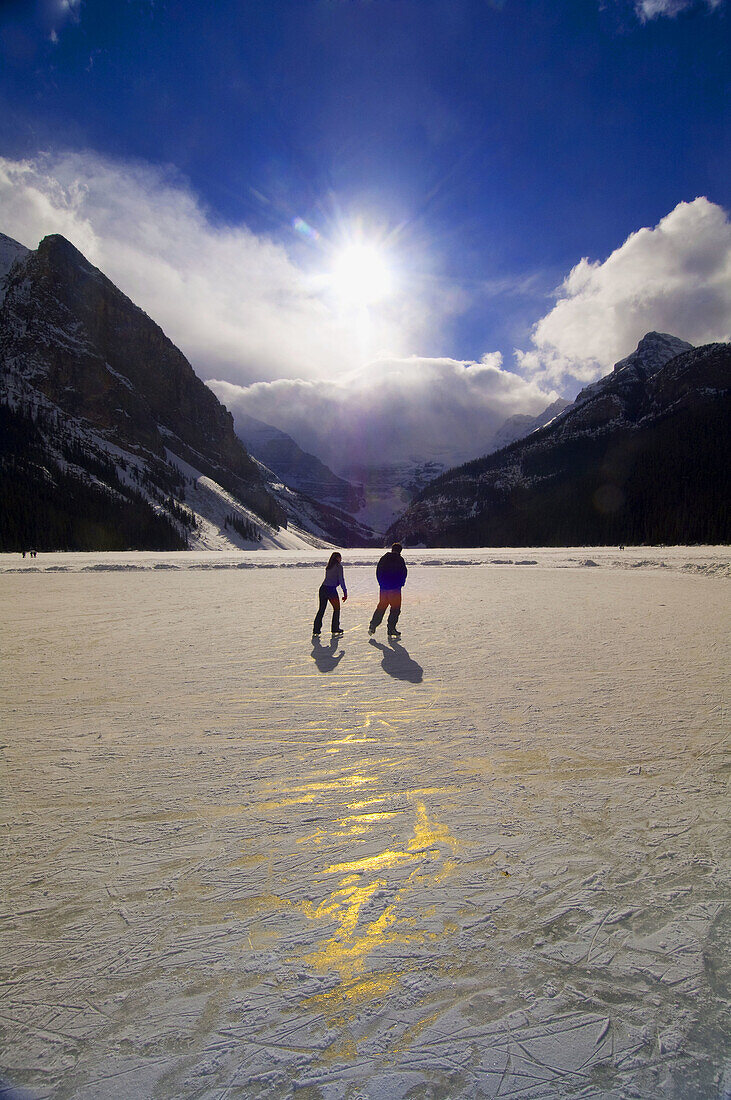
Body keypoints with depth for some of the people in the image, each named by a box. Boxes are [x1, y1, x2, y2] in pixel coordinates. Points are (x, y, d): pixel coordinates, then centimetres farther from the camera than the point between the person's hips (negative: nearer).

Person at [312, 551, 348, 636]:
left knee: (321, 610, 6)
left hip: (322, 588, 6)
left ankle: (316, 631, 1)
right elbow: (341, 580, -6)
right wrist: (345, 592, -5)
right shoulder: (339, 566, -2)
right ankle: (335, 629, 18)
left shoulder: (328, 567, 18)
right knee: (336, 609, 13)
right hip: (331, 590, -6)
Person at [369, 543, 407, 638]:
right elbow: (404, 573, -7)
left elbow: (378, 572, 14)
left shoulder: (383, 559, 10)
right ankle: (391, 630, 2)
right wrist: (400, 584, 6)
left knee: (381, 607, 16)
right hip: (395, 588, -5)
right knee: (395, 609, 3)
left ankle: (372, 626, 11)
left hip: (383, 588, 5)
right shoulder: (399, 559, -6)